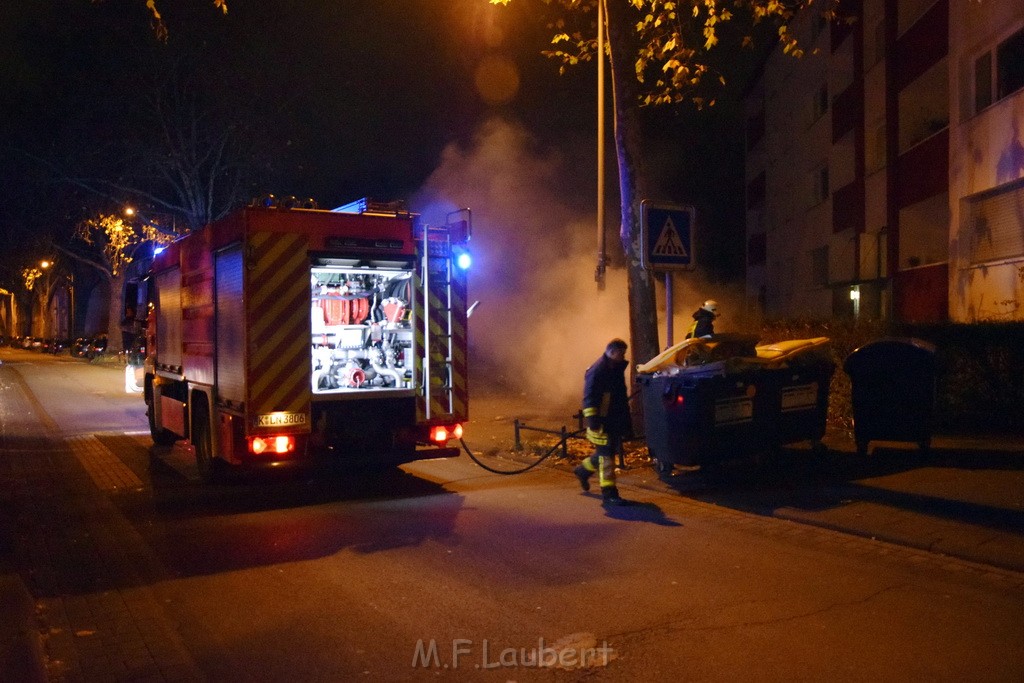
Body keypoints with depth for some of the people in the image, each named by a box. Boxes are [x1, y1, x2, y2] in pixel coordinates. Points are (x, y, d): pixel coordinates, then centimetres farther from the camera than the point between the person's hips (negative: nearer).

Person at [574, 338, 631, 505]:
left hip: (616, 422, 9)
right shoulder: (597, 372, -16)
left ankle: (583, 470, 39)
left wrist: (626, 420, 24)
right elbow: (589, 398, -20)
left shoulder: (617, 369, 13)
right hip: (603, 423, -9)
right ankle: (608, 493, 0)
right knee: (606, 456, -6)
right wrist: (592, 419, -26)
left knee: (609, 452, 18)